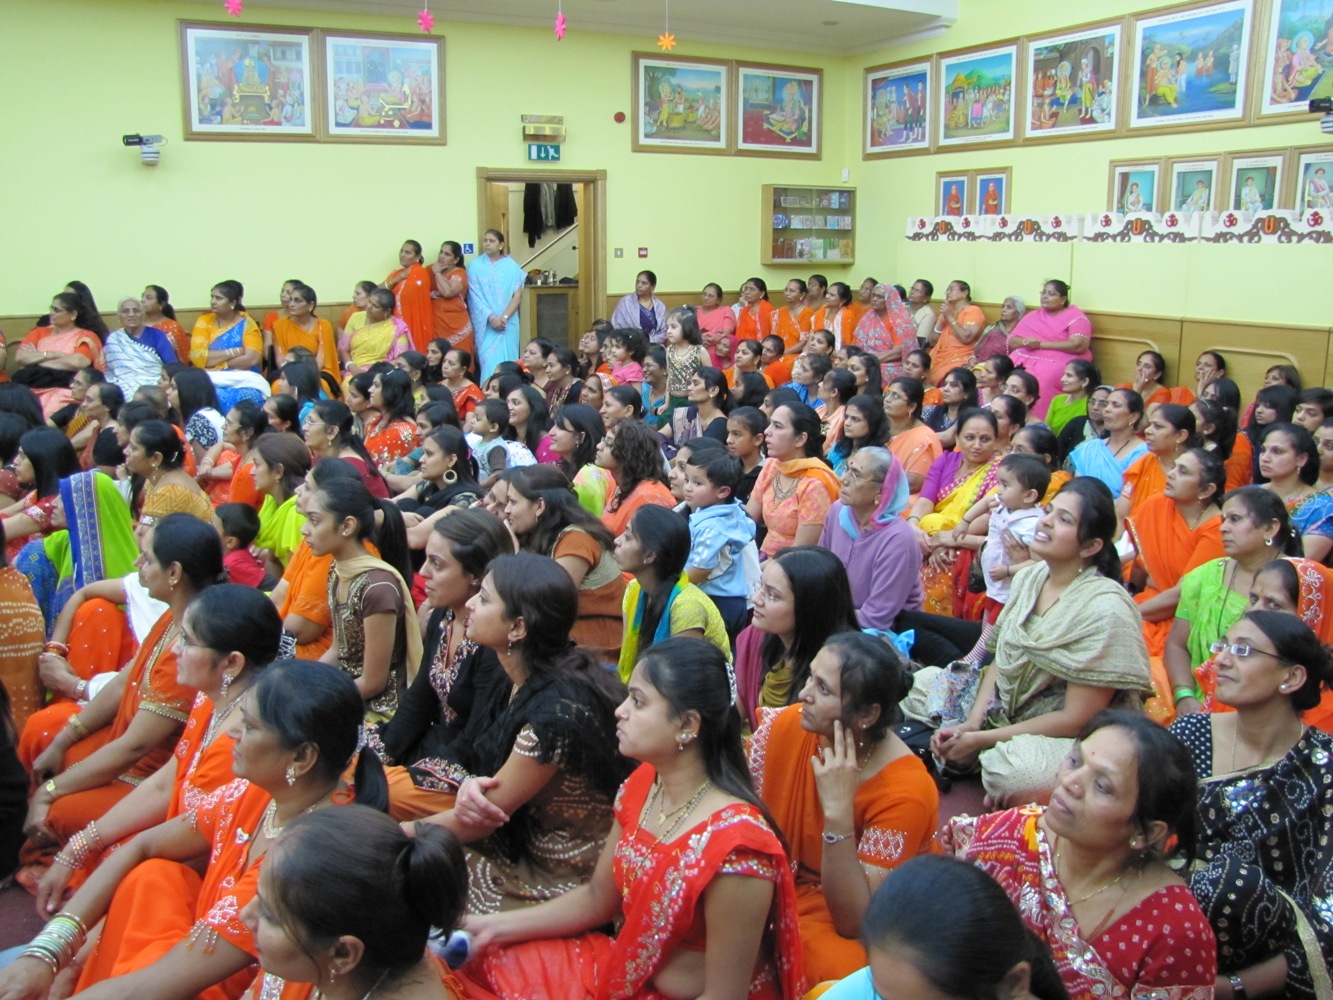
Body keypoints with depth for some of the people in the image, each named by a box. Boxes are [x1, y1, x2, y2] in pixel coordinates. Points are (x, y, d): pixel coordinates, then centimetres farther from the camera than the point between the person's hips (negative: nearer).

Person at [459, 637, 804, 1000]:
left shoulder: (733, 844, -30)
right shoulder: (642, 785, -6)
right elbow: (597, 899, 8)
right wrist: (495, 926, 2)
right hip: (619, 970, 7)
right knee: (478, 961, 4)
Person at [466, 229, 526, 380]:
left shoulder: (511, 265, 4)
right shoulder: (475, 265, 2)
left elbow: (518, 295, 0)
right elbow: (475, 296, -3)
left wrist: (504, 317, -12)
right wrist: (491, 317, -14)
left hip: (507, 322, 1)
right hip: (485, 323, -1)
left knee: (507, 359, -1)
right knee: (489, 360, -6)